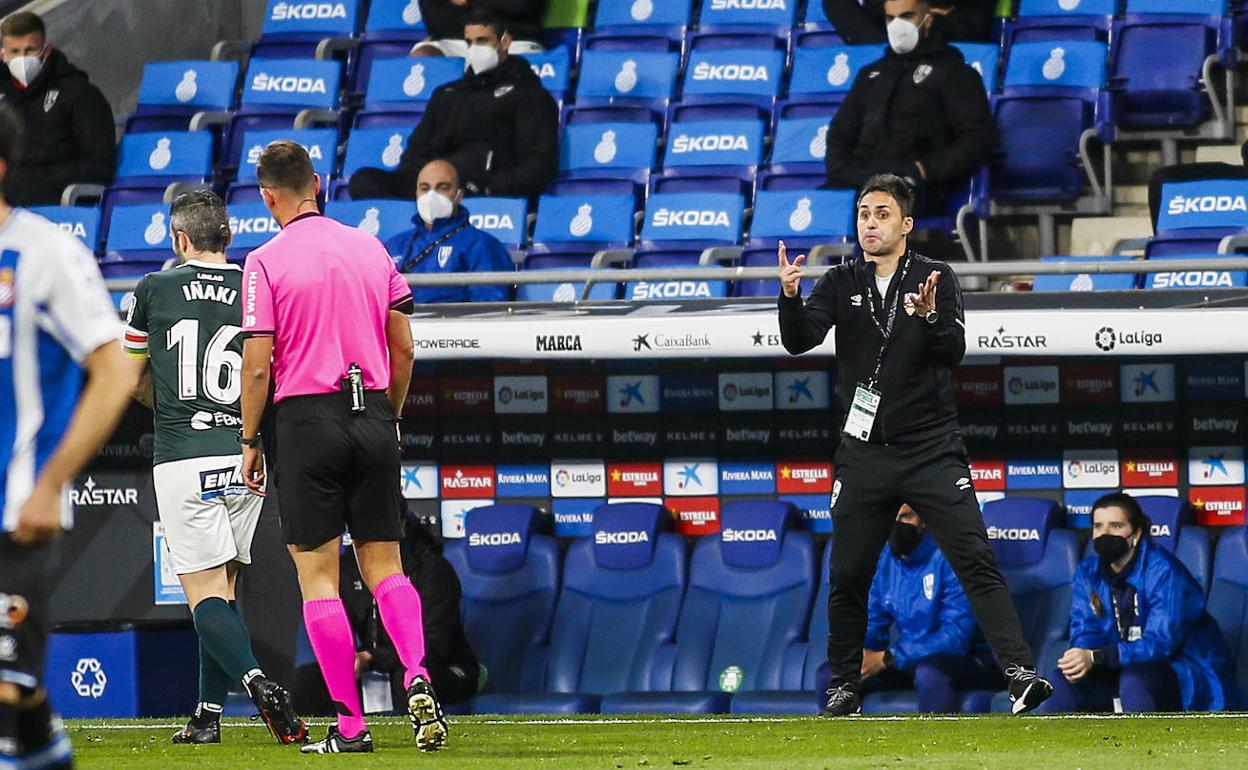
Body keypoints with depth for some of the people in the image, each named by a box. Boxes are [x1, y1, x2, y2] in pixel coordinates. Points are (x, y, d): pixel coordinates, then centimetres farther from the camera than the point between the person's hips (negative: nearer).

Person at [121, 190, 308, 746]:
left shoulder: (154, 290, 1)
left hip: (182, 460, -3)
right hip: (244, 458, 3)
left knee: (205, 594, -4)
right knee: (221, 590, 14)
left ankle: (257, 684, -27)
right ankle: (208, 714, 13)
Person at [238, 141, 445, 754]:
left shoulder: (265, 262, -6)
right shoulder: (371, 248, 8)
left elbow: (259, 364, -9)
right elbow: (402, 347, 10)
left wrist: (250, 442, 1)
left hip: (308, 421, -4)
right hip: (372, 417, 4)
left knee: (317, 576, 1)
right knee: (385, 566, 11)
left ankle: (350, 725, -2)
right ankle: (417, 676, -14)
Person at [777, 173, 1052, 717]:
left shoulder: (935, 279, 1)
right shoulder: (841, 284, 7)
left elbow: (955, 350, -12)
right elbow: (799, 341, -7)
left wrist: (927, 316, -32)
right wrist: (790, 297, -27)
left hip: (932, 450, -2)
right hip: (865, 454, 2)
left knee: (976, 563, -12)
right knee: (847, 576, 6)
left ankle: (1019, 673, -18)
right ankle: (844, 687, 21)